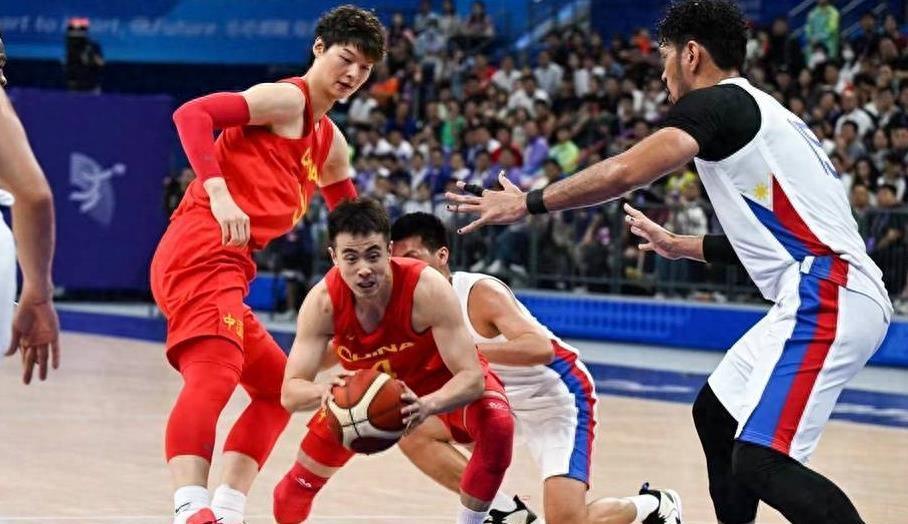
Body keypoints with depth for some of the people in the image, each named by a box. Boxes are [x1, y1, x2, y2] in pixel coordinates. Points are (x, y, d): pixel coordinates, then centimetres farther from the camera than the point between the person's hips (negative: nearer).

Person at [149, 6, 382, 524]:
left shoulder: (330, 144, 27)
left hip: (228, 269, 10)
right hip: (202, 250, -10)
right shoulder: (285, 99, -1)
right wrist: (218, 192, -26)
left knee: (279, 388, 18)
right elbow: (192, 114, -14)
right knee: (214, 373, -28)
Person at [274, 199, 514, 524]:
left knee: (498, 425, -33)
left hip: (441, 379, -3)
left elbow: (471, 377, -37)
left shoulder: (428, 289, -38)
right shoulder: (322, 302, -30)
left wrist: (427, 406, -58)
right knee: (298, 484, 3)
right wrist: (325, 392, -53)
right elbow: (290, 394, -29)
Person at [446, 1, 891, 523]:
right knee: (716, 414, 23)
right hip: (823, 291, 10)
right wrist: (682, 245, 43)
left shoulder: (715, 103, -6)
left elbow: (625, 172, -20)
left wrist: (528, 203, -9)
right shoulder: (760, 112, 23)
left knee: (760, 462, -19)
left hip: (828, 297, -10)